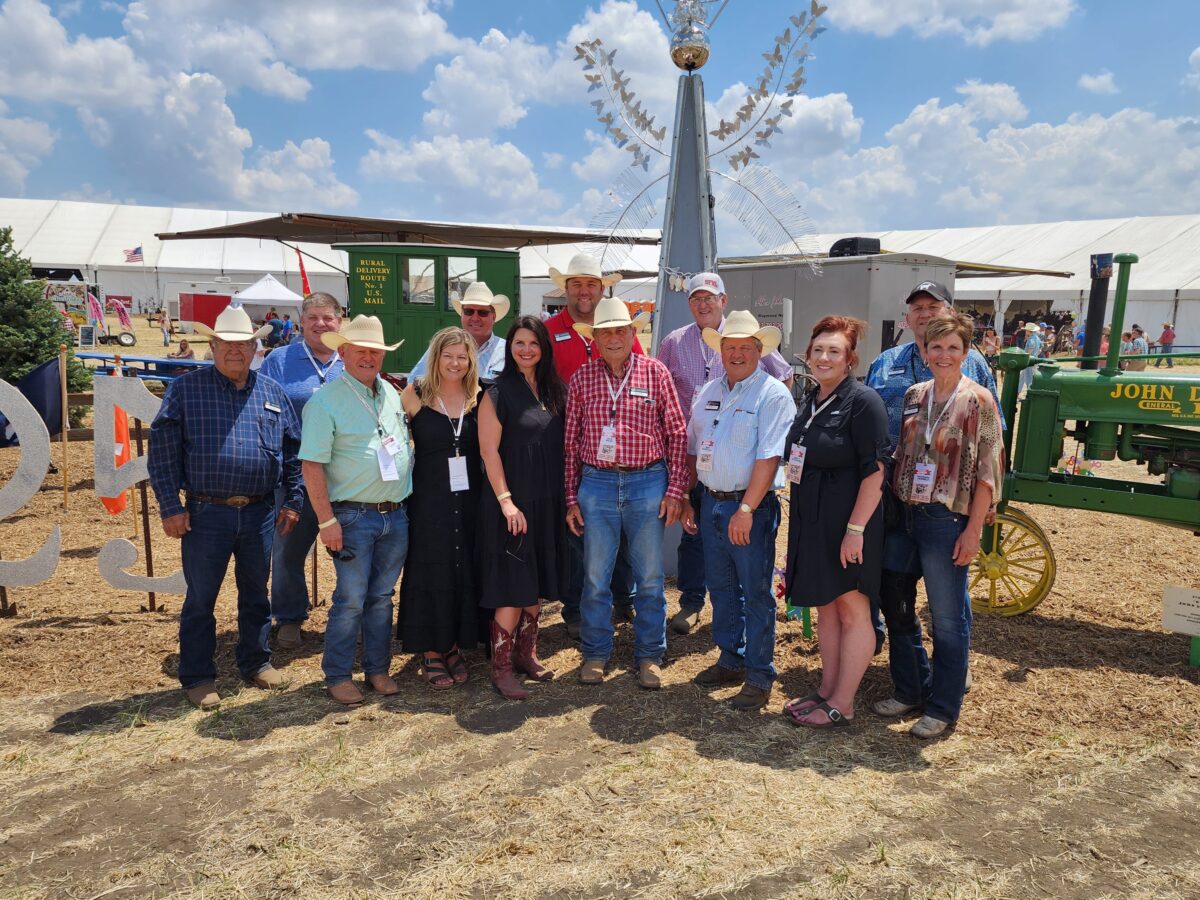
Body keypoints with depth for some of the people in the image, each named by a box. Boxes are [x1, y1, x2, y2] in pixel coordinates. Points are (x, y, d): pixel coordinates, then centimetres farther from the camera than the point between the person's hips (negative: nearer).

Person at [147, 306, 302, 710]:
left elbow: (293, 448, 12)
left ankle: (256, 661, 32)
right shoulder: (186, 388, -1)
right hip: (205, 513, -3)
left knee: (256, 594, 15)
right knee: (200, 599, 7)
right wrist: (170, 506, -10)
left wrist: (292, 501, 8)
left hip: (260, 513, 3)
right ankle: (198, 677, 21)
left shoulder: (272, 393, 8)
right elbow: (162, 447, -5)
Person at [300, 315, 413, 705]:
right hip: (353, 516, -6)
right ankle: (337, 677, 15)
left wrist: (407, 495, 15)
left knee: (382, 597, 13)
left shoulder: (392, 394, 12)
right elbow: (312, 465, -13)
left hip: (396, 514, 6)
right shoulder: (325, 400, -9)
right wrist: (326, 519, -17)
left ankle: (378, 669, 25)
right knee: (350, 600, 0)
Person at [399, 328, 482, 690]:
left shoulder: (478, 398, 5)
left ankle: (454, 647, 25)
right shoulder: (414, 394, -3)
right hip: (428, 500, -3)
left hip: (469, 498, 3)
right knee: (430, 572, 4)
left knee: (466, 572, 9)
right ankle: (430, 654, 18)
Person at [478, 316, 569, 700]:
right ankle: (501, 667, 8)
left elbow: (560, 447, 12)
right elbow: (489, 452, -11)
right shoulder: (498, 394, -7)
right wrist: (506, 501, -17)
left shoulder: (553, 391, 9)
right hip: (513, 502, -6)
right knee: (513, 587, -4)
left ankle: (525, 652, 28)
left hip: (547, 502, 6)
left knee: (538, 583, 13)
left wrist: (564, 497, 8)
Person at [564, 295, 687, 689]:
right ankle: (595, 653, 24)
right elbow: (571, 441, 6)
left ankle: (649, 656, 23)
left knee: (650, 578, 8)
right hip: (596, 484, 1)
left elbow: (677, 433, 1)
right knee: (595, 576, 8)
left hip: (647, 483, -1)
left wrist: (675, 488, -4)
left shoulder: (655, 373, 1)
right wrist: (571, 496, 4)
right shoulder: (581, 379, 4)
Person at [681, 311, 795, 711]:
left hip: (751, 506, -7)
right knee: (721, 588, 16)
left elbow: (768, 457, -18)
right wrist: (687, 500, 13)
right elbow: (693, 449, 16)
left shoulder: (773, 394, -10)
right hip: (710, 502, 7)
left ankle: (759, 677, 14)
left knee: (756, 594, 2)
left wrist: (745, 510, -22)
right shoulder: (709, 392, 11)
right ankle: (731, 660, 33)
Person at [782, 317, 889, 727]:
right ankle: (827, 689, 28)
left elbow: (874, 471, -17)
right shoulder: (811, 401, 11)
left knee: (852, 609, 4)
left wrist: (855, 529, -21)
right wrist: (799, 518, 15)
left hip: (848, 521, -8)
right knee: (825, 606, 15)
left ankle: (841, 705, 13)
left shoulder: (863, 401, -13)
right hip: (811, 519, 8)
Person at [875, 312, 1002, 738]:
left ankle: (943, 707, 20)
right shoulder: (913, 396, 8)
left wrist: (973, 530, -13)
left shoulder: (978, 401, -7)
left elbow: (987, 472, -9)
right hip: (904, 513, 6)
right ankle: (910, 690, 32)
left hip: (947, 519, -6)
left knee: (948, 617, 4)